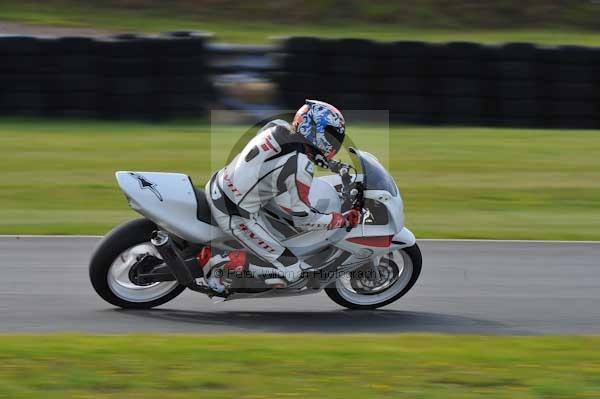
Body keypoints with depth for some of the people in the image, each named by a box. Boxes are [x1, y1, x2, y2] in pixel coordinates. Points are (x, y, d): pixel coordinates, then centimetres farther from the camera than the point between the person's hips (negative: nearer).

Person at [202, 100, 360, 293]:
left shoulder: (277, 126, -3)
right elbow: (303, 219, -16)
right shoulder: (300, 168, -24)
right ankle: (217, 259, -5)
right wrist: (344, 220, -4)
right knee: (290, 271, -6)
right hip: (236, 216, -9)